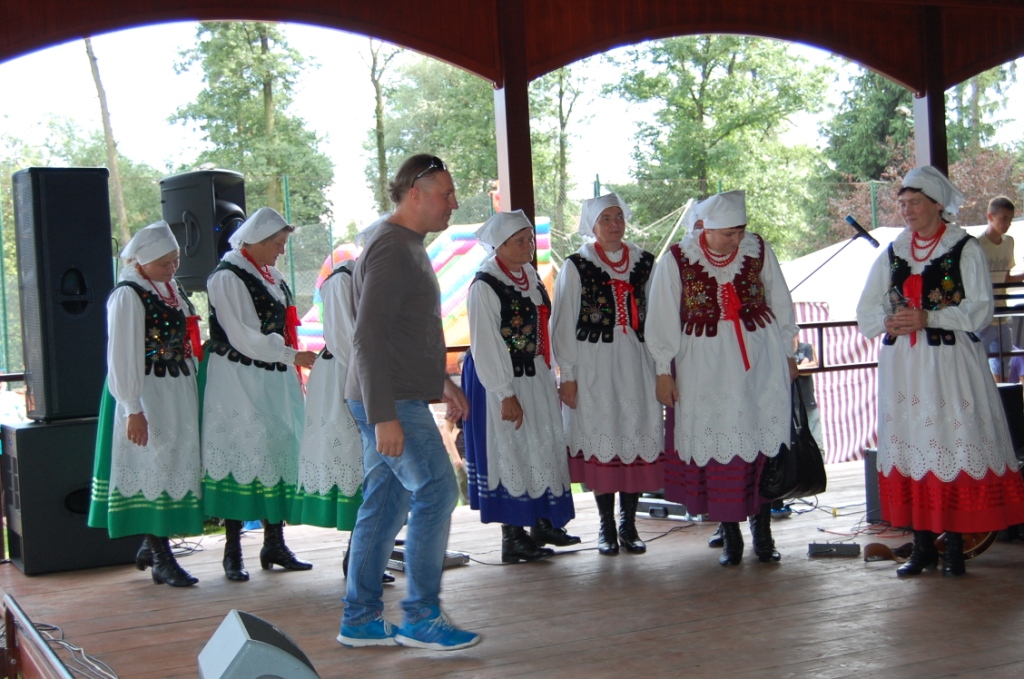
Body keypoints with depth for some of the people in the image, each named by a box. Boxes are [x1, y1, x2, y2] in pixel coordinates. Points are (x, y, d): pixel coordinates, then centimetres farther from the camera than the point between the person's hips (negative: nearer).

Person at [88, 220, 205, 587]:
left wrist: (193, 393, 16)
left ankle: (152, 546, 25)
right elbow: (122, 357, -16)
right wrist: (133, 409, -19)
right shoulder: (128, 296, -12)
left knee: (178, 466, 11)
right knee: (154, 468, -4)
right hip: (148, 394, -8)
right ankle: (161, 559, 3)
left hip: (180, 392, 8)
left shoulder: (173, 290, 13)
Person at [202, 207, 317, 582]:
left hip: (274, 382, 8)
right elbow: (242, 337, -17)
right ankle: (232, 551, 2)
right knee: (240, 456, -5)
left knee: (278, 455, 7)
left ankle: (274, 544, 15)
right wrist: (292, 355, -19)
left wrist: (293, 374, 15)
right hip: (238, 381, -8)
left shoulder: (272, 277, 15)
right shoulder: (226, 277, -11)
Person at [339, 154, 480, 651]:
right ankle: (421, 618, 0)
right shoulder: (390, 250, -15)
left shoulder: (408, 248, 18)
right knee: (436, 494, -8)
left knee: (384, 504, 11)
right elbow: (368, 338, -22)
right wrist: (383, 416, -25)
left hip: (399, 401, 10)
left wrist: (442, 382, 24)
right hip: (391, 404, -10)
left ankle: (360, 619, 17)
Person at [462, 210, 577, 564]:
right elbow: (485, 347, -17)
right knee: (510, 452, -3)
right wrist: (506, 395, -18)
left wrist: (550, 379, 13)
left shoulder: (531, 276, 9)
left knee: (545, 447, 12)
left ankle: (544, 524, 25)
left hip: (535, 376, 8)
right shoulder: (484, 286, -16)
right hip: (500, 379, -8)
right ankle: (512, 538, 5)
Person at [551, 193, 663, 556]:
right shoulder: (576, 266, 0)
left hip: (637, 363, 3)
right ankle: (606, 526, 11)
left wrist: (661, 366, 7)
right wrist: (568, 375, -5)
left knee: (639, 437, 1)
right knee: (601, 440, -1)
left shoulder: (644, 263, 9)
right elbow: (564, 323, 0)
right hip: (594, 365, -3)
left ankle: (628, 524, 12)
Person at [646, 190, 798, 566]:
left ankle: (762, 532, 13)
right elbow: (662, 318, -1)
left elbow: (781, 304, 9)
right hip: (705, 366, -1)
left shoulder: (759, 250, -1)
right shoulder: (677, 260, -7)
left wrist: (788, 354, 13)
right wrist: (664, 371, -1)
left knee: (764, 441, 1)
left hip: (761, 362, 2)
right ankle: (730, 537, 12)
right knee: (719, 446, 1)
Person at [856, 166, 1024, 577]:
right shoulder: (892, 253, 14)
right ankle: (922, 546, 10)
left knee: (954, 444, -7)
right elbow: (866, 311, 14)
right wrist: (889, 323, -8)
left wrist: (928, 317, -18)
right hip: (902, 365, 4)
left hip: (950, 362, -4)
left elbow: (980, 309, -7)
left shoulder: (965, 249, 1)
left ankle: (954, 547, 0)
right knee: (909, 445, 3)